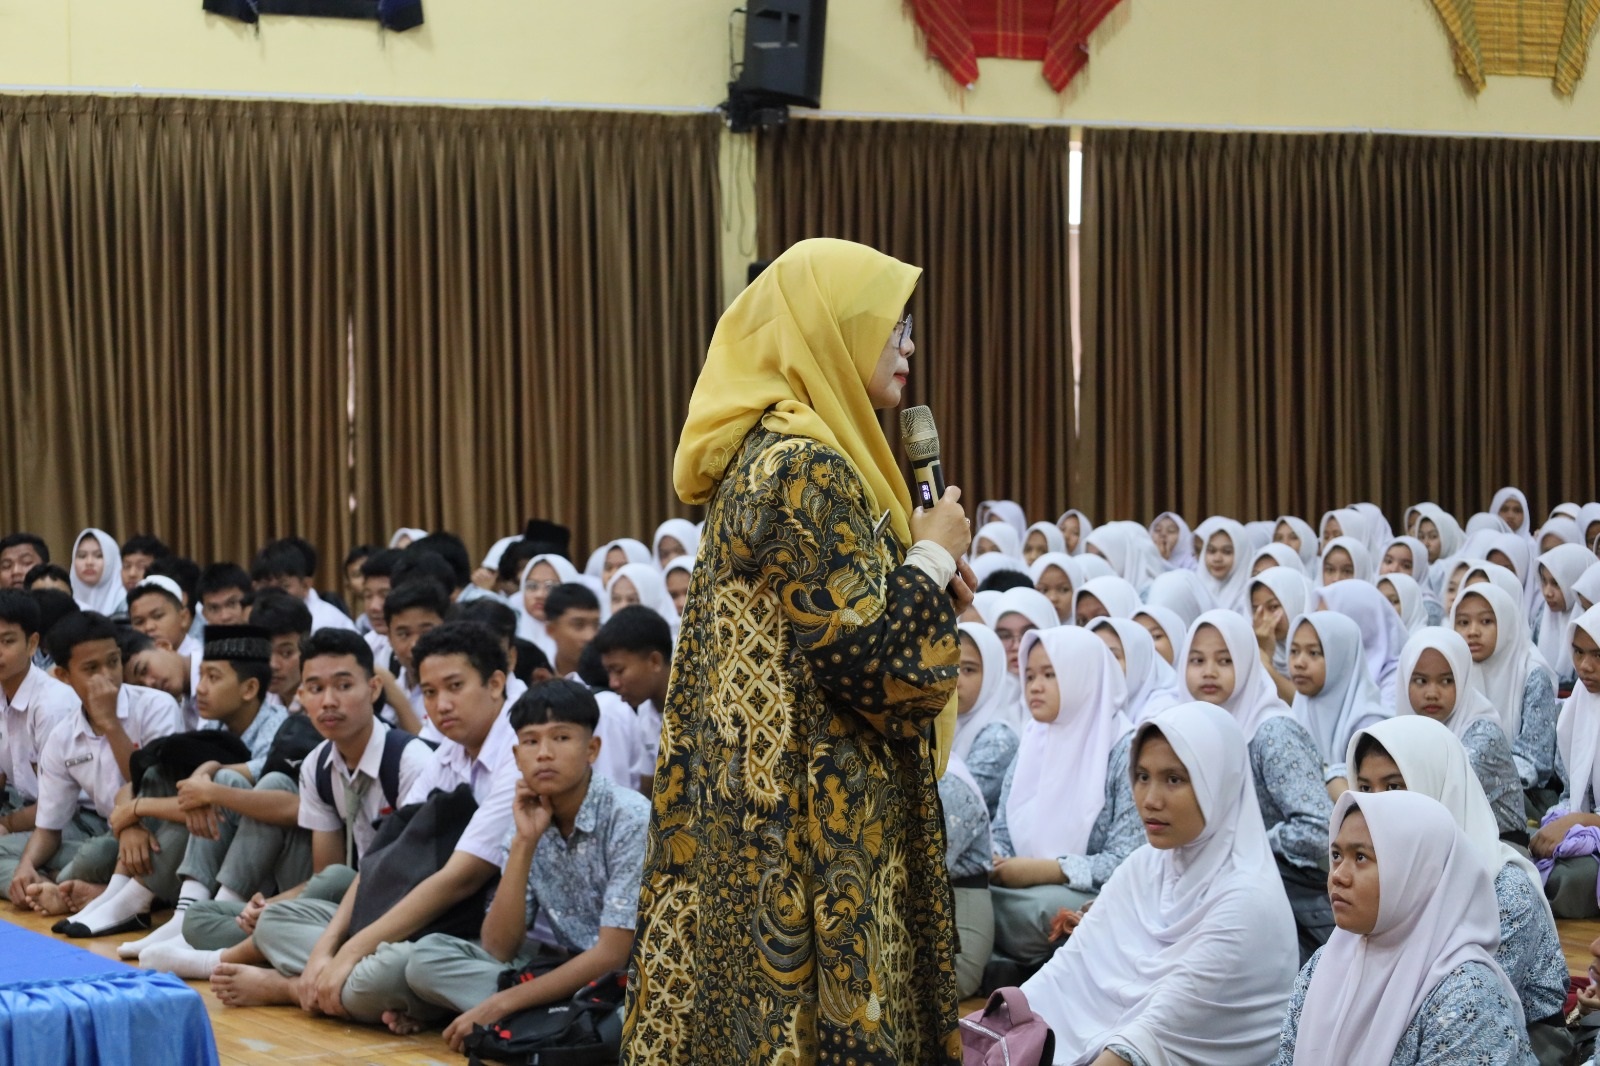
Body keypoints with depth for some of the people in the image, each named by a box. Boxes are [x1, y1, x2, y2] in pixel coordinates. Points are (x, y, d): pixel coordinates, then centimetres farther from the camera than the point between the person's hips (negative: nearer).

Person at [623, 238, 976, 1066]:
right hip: (812, 818, -10)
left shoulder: (776, 451, 13)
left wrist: (929, 582, 10)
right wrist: (935, 557, -6)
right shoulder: (802, 470, -18)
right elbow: (868, 650, -21)